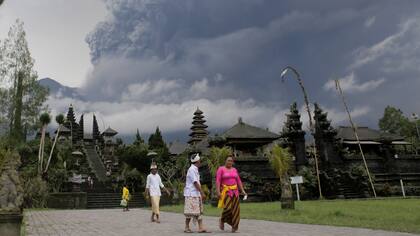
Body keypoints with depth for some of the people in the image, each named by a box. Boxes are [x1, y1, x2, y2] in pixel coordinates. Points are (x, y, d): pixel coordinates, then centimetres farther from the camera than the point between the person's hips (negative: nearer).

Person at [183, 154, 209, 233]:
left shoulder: (195, 170, 15)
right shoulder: (192, 170, -15)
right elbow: (195, 182, -19)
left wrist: (201, 193, 18)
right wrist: (202, 192, -18)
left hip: (196, 194, 10)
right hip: (191, 194, -10)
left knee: (199, 211, 5)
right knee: (190, 211, -4)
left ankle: (201, 228, 5)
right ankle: (187, 227, 6)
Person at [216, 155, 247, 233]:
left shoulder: (234, 170, 11)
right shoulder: (221, 169, -4)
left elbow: (238, 181, 13)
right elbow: (218, 181, -11)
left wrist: (242, 191, 5)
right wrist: (218, 191, -20)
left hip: (234, 191, 5)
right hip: (226, 191, -5)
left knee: (235, 209, -2)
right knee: (227, 208, -16)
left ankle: (234, 226, 7)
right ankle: (222, 220, 12)